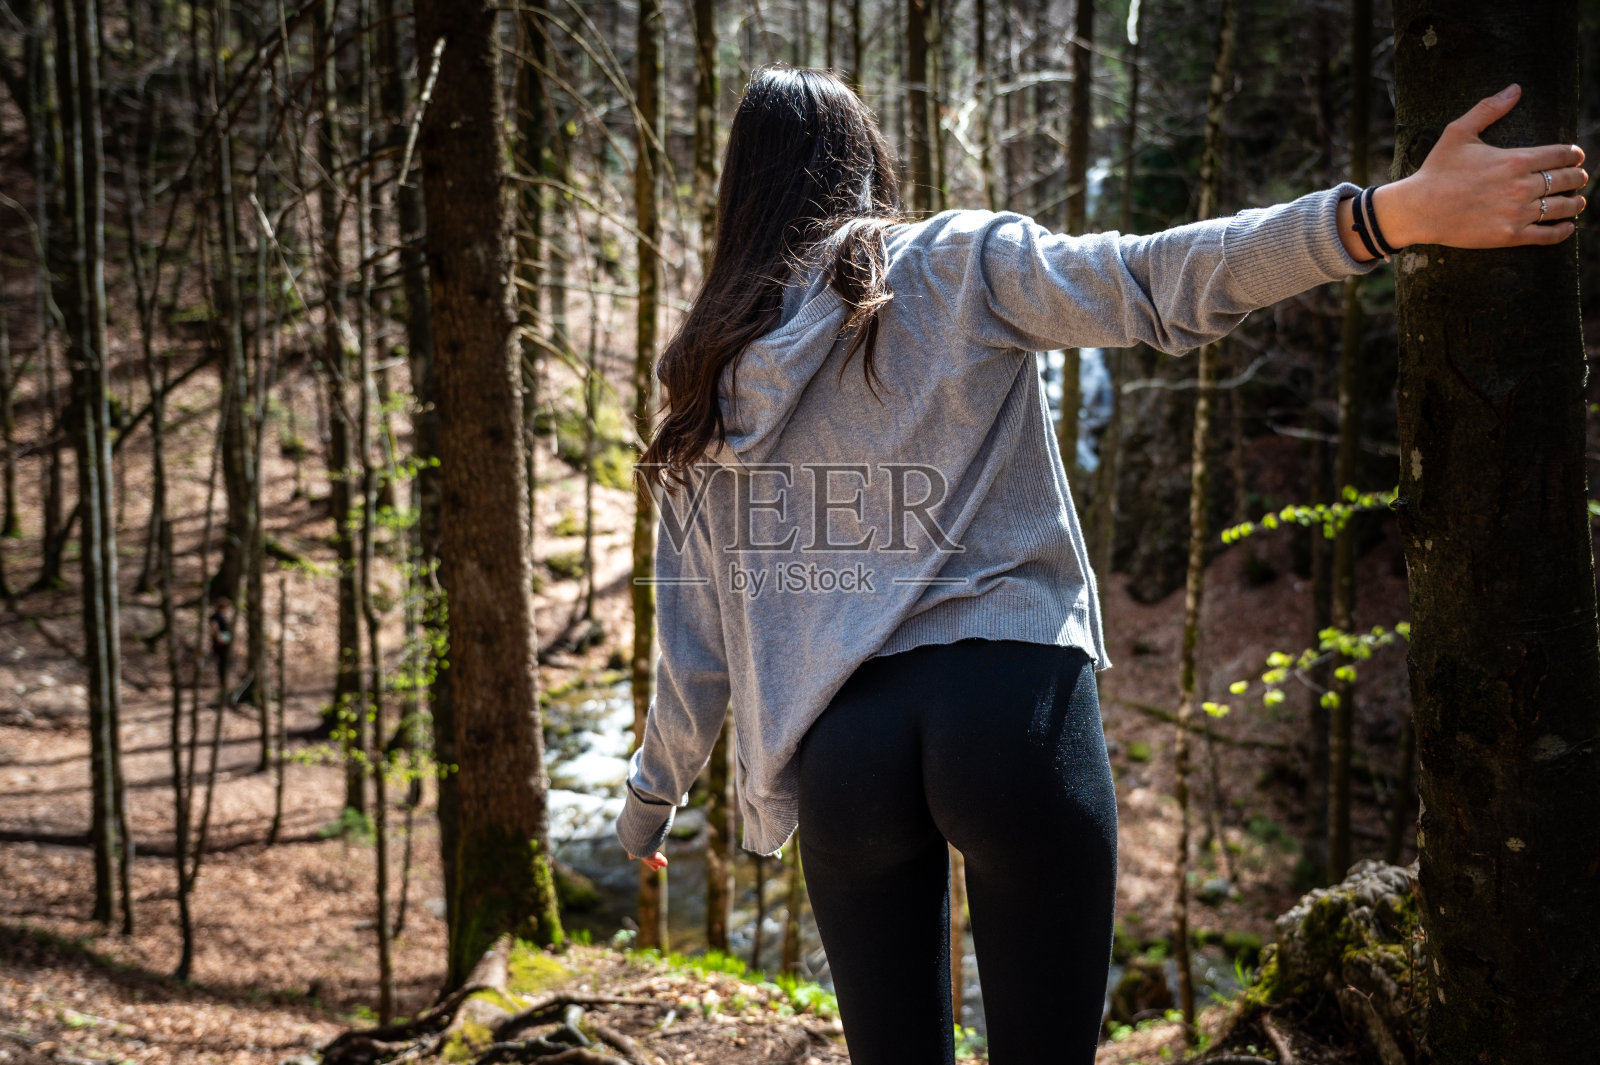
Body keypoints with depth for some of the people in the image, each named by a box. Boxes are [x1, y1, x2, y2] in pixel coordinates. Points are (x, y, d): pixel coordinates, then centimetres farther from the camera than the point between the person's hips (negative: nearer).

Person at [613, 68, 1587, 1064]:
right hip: (1015, 711, -3)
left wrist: (652, 798, 28)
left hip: (842, 749, 3)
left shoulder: (704, 391, 13)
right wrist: (1396, 212, -20)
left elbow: (694, 635, 15)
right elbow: (1156, 283, -13)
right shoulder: (961, 266, 4)